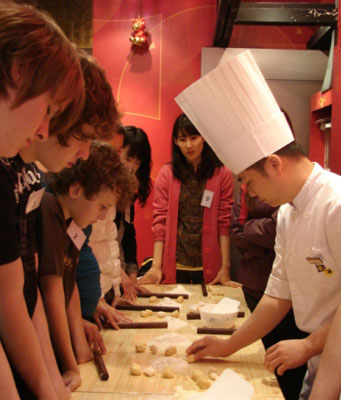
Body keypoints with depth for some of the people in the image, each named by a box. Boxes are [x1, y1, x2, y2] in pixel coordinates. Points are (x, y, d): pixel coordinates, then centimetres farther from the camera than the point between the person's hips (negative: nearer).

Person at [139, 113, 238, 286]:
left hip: (208, 267, 0)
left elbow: (225, 223, -3)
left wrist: (225, 267, -8)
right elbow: (160, 220, -2)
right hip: (174, 266, 0)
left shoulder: (222, 174, -1)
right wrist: (156, 265, -8)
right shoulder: (167, 173, 0)